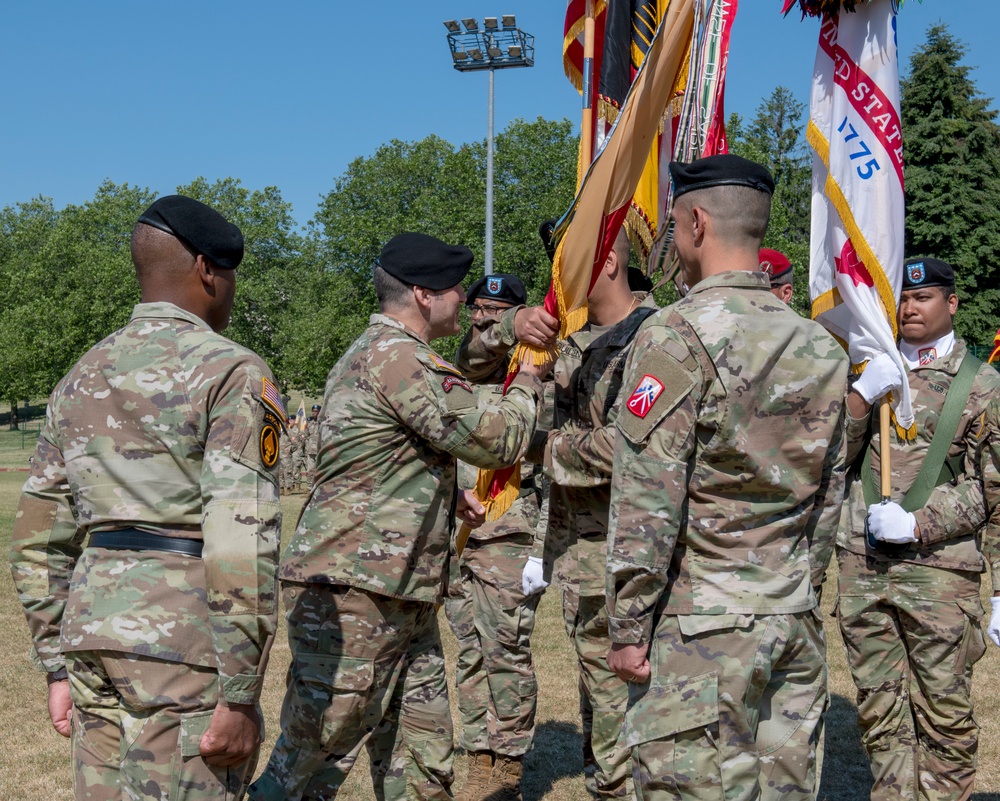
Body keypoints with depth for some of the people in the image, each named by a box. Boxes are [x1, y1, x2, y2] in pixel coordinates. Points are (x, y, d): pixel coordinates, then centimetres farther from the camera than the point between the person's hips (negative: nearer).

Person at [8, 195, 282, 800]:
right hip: (186, 641, -7)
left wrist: (59, 666, 20)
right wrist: (240, 695, -15)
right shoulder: (232, 372, -8)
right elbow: (242, 542, -17)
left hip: (93, 632, 7)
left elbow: (40, 540, 15)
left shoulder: (83, 376, 14)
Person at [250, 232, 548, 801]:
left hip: (403, 601, 11)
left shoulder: (374, 353, 20)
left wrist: (447, 498, 17)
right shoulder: (397, 355, -14)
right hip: (353, 592, -10)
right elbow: (494, 440, -15)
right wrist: (526, 388, 5)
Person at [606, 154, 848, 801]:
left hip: (701, 625, -7)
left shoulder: (677, 335, -12)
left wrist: (627, 628, -8)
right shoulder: (821, 346, 10)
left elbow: (648, 501, -15)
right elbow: (830, 492, 14)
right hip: (795, 623, 7)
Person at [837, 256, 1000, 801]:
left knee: (943, 710, 3)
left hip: (938, 568, -3)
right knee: (879, 709, 10)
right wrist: (861, 395, -10)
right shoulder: (871, 372, 15)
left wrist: (916, 525, -12)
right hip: (861, 566, 4)